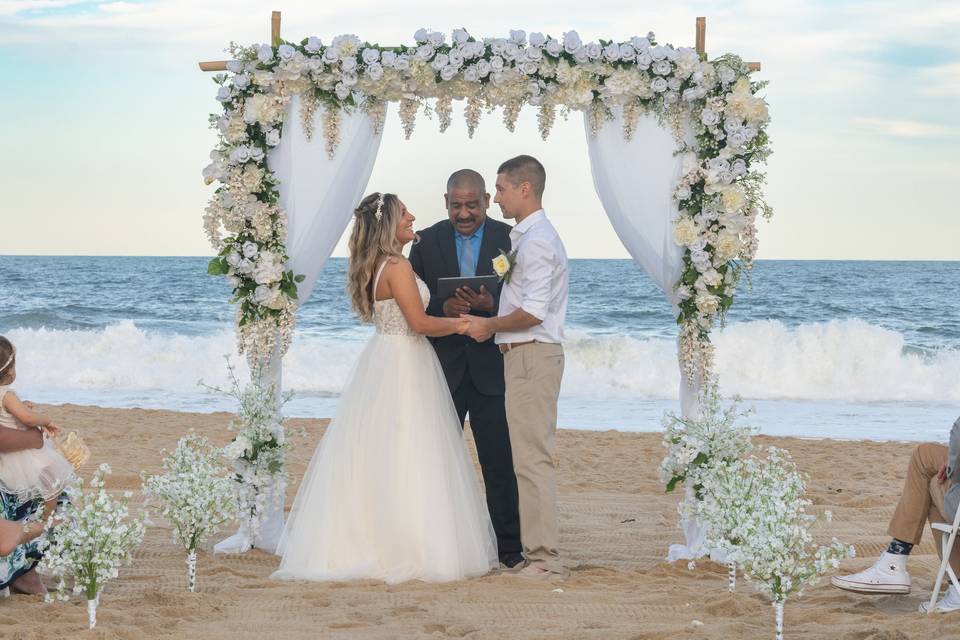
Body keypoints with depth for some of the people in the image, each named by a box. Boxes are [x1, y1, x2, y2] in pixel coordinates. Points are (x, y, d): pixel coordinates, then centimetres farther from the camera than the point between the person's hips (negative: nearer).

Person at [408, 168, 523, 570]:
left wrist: (490, 304, -21)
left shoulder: (509, 239, 0)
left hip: (491, 367, -2)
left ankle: (509, 548, 6)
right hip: (442, 367, 2)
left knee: (500, 461, 0)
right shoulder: (427, 241, 5)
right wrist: (443, 309, -17)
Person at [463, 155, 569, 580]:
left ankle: (544, 558, -8)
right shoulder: (527, 237, 17)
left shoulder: (536, 240, -15)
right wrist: (491, 323, 13)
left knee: (533, 458, -9)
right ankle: (539, 551, 15)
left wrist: (488, 326, -10)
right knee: (531, 457, 11)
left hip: (531, 356, -10)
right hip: (526, 356, 10)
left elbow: (533, 312, -22)